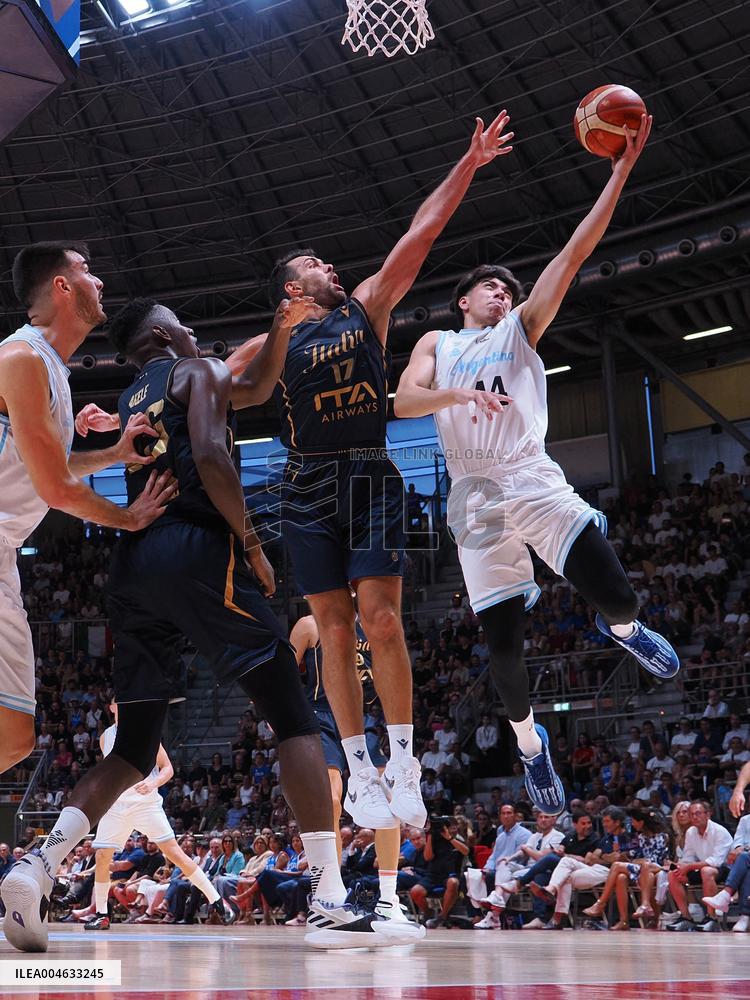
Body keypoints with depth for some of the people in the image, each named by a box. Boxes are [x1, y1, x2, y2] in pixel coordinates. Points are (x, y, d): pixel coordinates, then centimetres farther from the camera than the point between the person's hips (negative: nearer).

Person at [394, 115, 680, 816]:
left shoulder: (522, 328, 18)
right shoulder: (437, 345, 19)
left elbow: (575, 254, 9)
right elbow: (403, 402, 0)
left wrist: (621, 169, 2)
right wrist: (458, 393, -19)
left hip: (535, 482, 0)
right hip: (476, 497, 0)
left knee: (615, 596, -19)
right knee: (503, 641, -5)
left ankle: (623, 630, 20)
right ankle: (528, 744, 22)